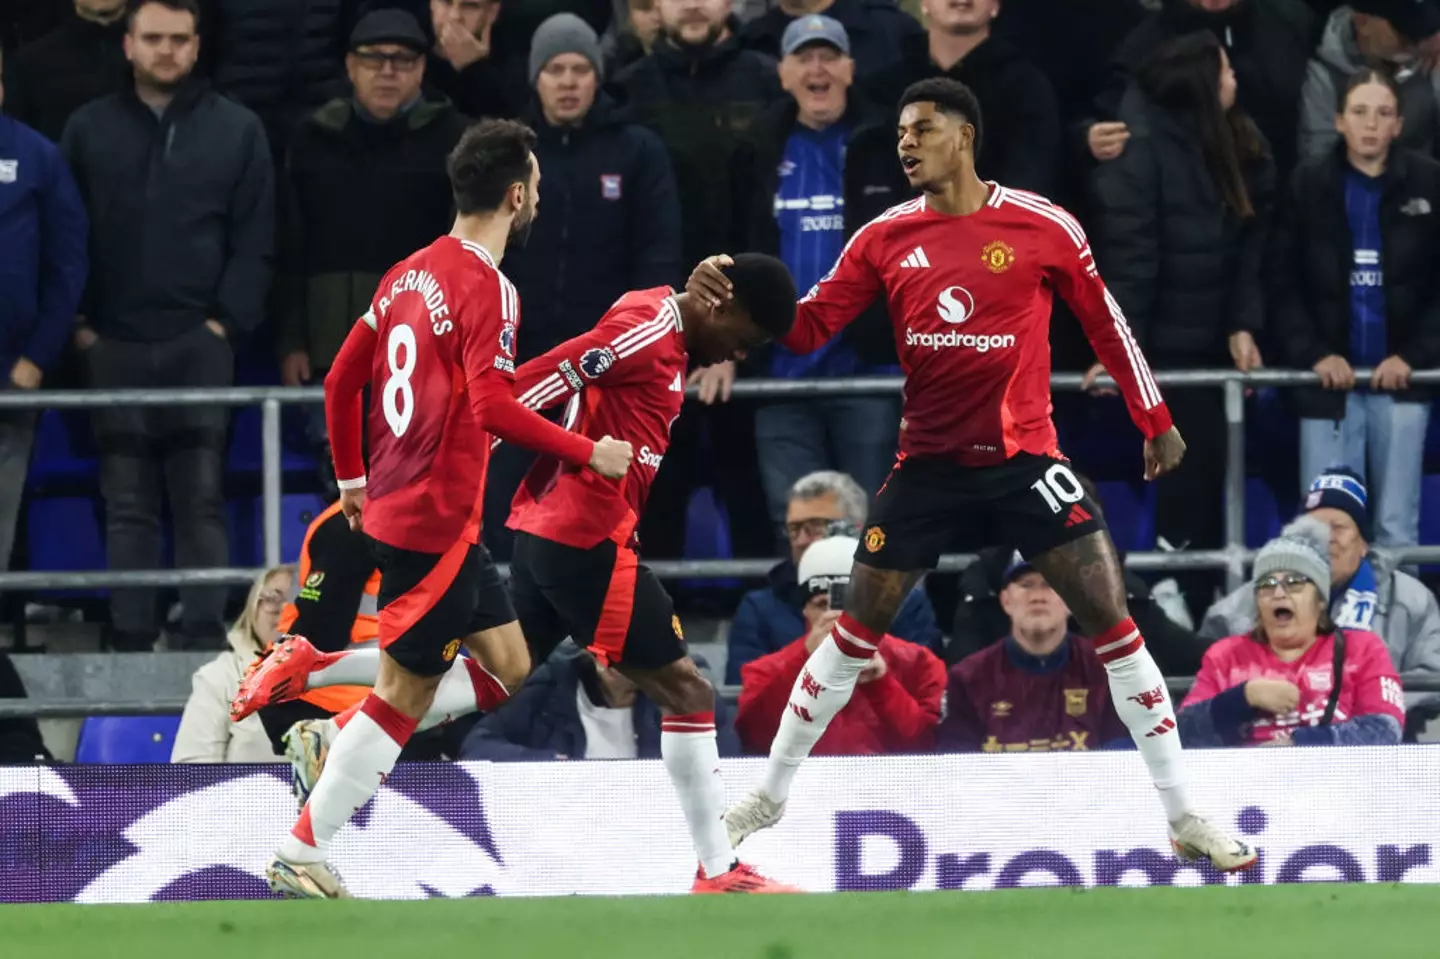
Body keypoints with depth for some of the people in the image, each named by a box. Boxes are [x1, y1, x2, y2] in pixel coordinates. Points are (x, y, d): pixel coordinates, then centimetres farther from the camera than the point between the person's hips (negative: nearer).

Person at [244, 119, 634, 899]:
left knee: (509, 669, 12)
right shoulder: (486, 287, -15)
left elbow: (342, 380, 17)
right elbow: (492, 407, -26)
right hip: (435, 521, -9)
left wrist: (352, 478, 27)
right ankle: (299, 856, -3)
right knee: (403, 695, -4)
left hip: (394, 507, 9)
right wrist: (589, 453, -17)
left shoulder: (411, 274, 11)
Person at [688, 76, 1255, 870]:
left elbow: (1105, 323, 5)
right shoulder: (885, 239, 1)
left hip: (1024, 458, -2)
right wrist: (735, 298, -17)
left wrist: (1155, 421, 11)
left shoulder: (1043, 227, -6)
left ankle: (1183, 818, -2)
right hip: (927, 464, 2)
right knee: (856, 630, 3)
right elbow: (807, 327, 1)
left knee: (1110, 619, -8)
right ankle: (769, 796, 18)